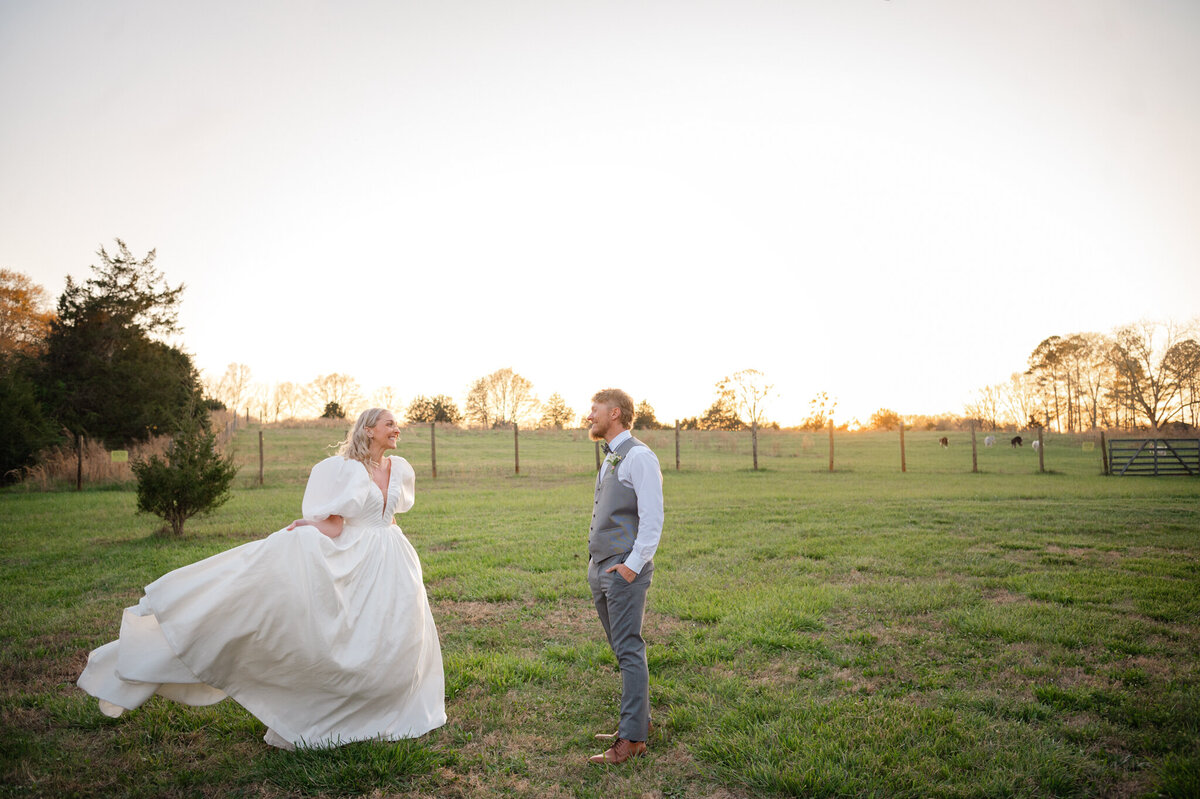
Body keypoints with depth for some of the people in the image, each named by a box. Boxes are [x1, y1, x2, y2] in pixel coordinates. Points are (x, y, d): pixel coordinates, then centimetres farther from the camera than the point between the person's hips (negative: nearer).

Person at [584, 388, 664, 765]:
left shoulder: (639, 457, -11)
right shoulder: (609, 460, 17)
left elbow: (652, 518, -16)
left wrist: (633, 564, -18)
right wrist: (598, 564, 14)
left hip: (624, 570, -9)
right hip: (599, 568, 9)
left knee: (629, 651, -4)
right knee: (621, 650, 14)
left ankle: (632, 738, 3)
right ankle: (639, 720, 26)